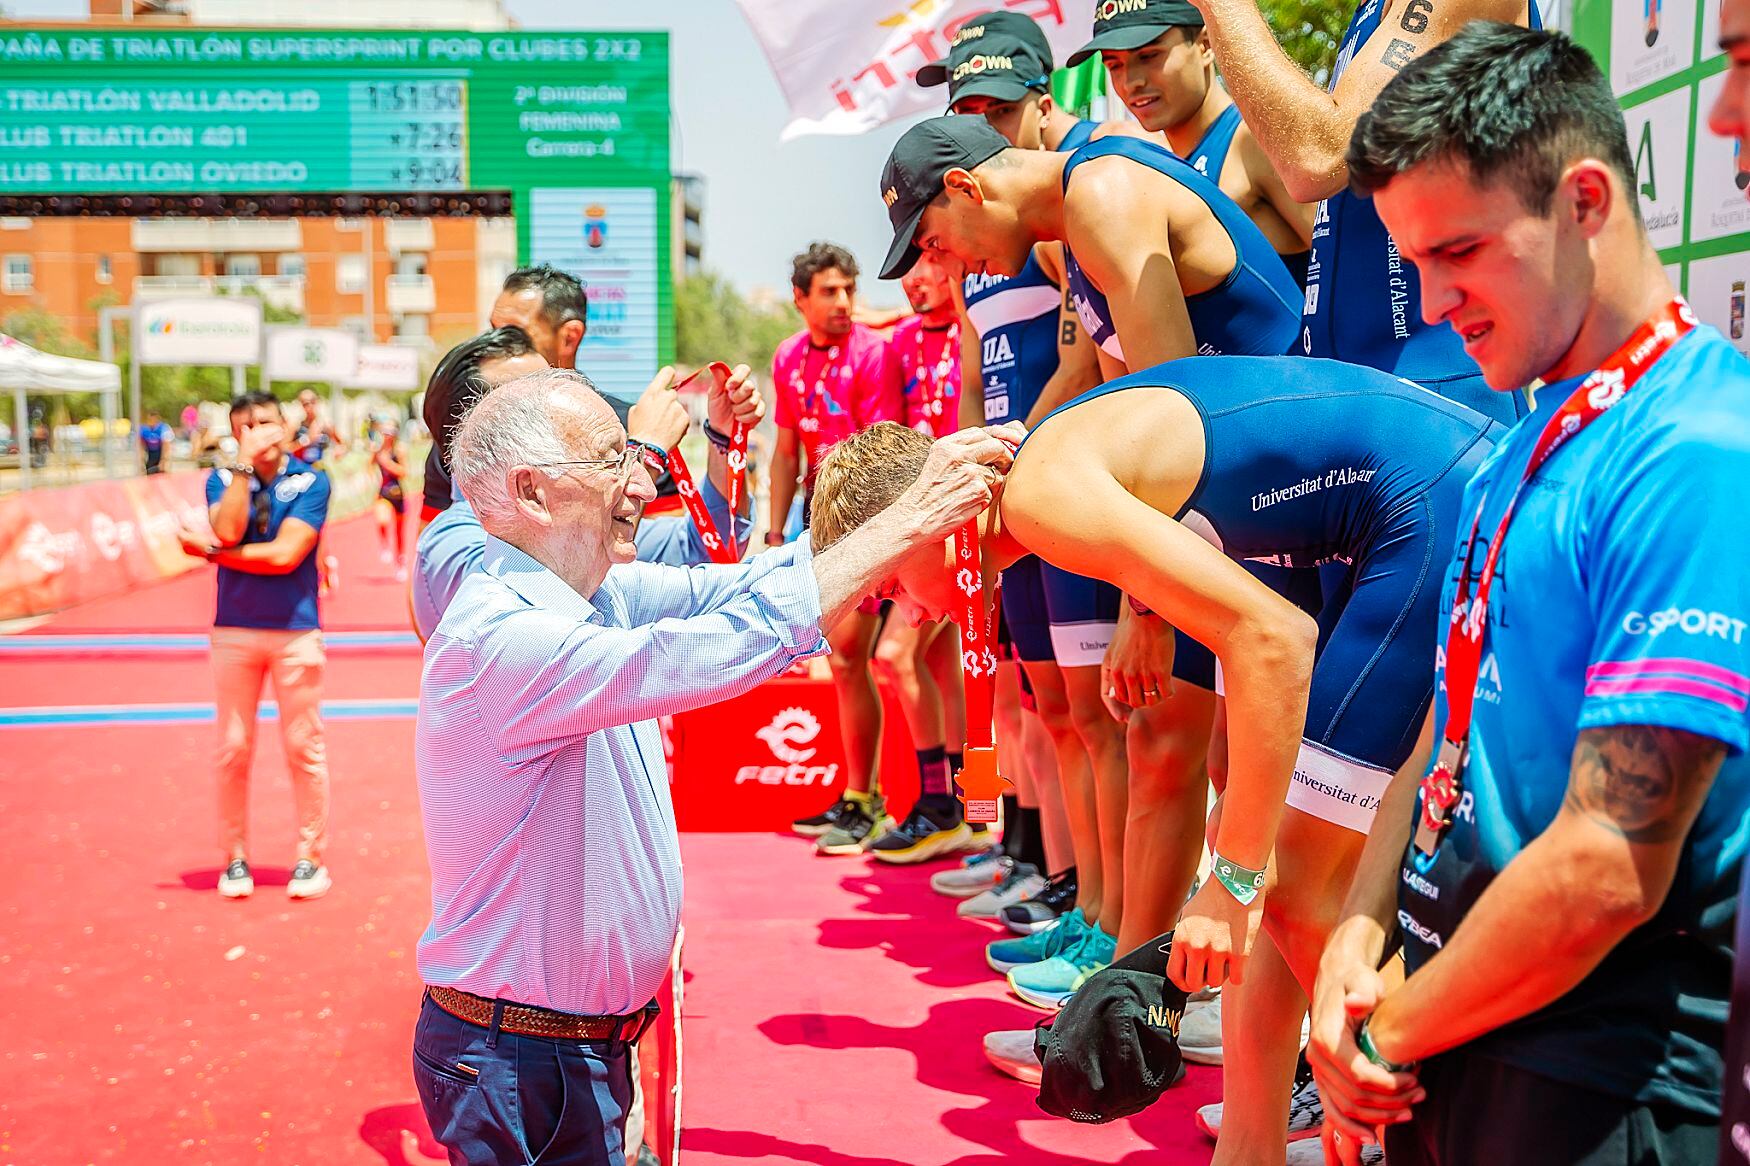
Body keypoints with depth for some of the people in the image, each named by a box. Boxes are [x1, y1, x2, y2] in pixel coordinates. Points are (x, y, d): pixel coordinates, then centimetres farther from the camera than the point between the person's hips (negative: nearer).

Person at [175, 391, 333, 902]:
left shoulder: (311, 482, -3)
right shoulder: (222, 479, 6)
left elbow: (285, 555, -13)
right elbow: (228, 531, -15)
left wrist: (210, 551, -7)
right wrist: (244, 464, -13)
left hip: (296, 631, -2)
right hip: (234, 630, 2)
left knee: (305, 748, 3)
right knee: (233, 749, 6)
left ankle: (310, 857, 13)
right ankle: (235, 857, 18)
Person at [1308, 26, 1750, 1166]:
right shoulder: (1522, 450, 8)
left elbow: (1613, 866, -25)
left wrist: (1388, 1036, -13)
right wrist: (1363, 932, -2)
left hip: (1590, 1070, -8)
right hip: (1448, 1034, 8)